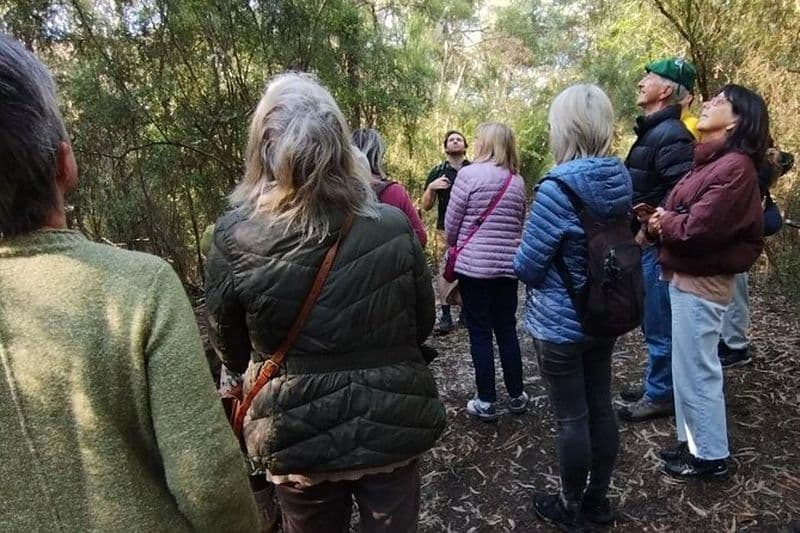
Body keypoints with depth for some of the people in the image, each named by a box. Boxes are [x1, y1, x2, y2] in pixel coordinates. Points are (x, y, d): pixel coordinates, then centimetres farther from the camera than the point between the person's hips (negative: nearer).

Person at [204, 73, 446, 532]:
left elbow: (231, 351, -2)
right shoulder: (393, 227, -15)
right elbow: (424, 324, -1)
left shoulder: (234, 239, -17)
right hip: (391, 426, 1)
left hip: (297, 438, 0)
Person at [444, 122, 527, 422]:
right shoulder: (518, 181, 7)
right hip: (508, 265, 5)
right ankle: (516, 396, 24)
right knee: (507, 330, 14)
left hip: (474, 263, -5)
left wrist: (454, 246, 14)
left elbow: (451, 222, -5)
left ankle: (486, 402, 11)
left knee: (479, 333, 4)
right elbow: (520, 224, 15)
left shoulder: (469, 173, -9)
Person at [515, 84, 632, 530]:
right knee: (601, 409, 18)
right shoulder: (621, 179, 0)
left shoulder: (558, 187, -24)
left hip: (560, 324, -7)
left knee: (572, 419, 8)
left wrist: (522, 262, 2)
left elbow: (527, 266, -19)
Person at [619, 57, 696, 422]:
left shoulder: (671, 135, -18)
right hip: (646, 241, 10)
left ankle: (660, 395, 17)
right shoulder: (652, 130, 15)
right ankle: (656, 384, 34)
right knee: (653, 322, 19)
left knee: (659, 325, 2)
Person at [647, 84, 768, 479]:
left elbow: (699, 227, -25)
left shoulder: (735, 166, -18)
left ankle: (710, 456, 21)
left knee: (697, 371, 3)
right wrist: (663, 221, -9)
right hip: (687, 276, 10)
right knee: (688, 368, 18)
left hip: (701, 282, -10)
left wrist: (662, 223, -7)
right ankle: (693, 442, 34)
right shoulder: (711, 161, 14)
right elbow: (682, 214, 11)